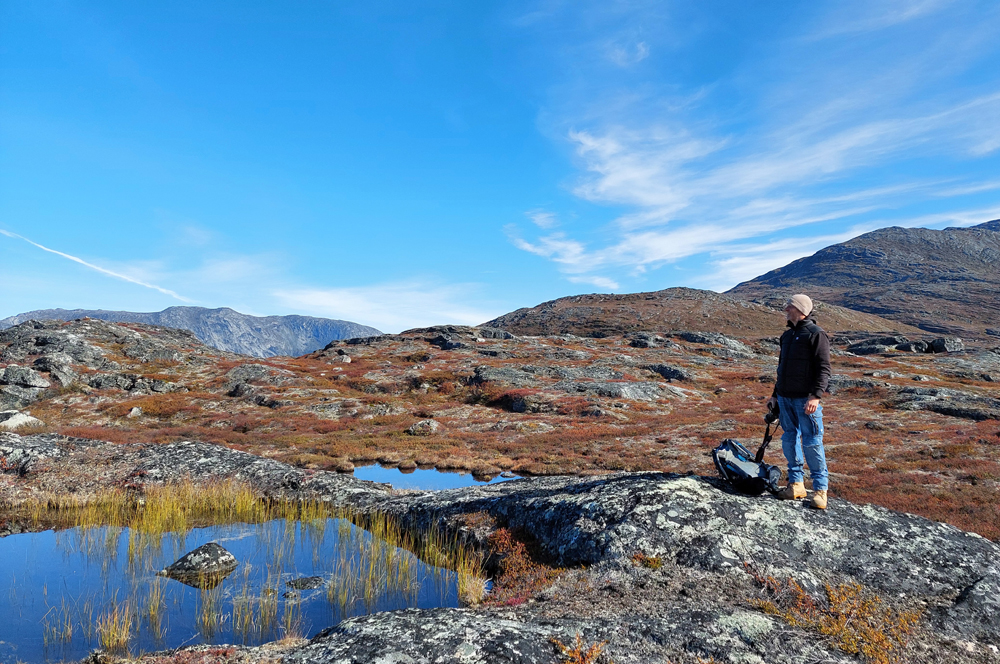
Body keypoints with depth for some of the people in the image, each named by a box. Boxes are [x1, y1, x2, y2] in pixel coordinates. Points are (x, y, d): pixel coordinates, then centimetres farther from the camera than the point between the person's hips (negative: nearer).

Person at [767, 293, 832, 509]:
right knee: (789, 440, 10)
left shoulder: (816, 334, -7)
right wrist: (775, 394, 21)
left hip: (806, 399, -8)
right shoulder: (787, 335, 17)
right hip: (785, 398, 8)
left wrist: (816, 395, -22)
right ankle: (796, 484, 20)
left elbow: (824, 368, -13)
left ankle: (820, 488, 5)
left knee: (812, 443, -4)